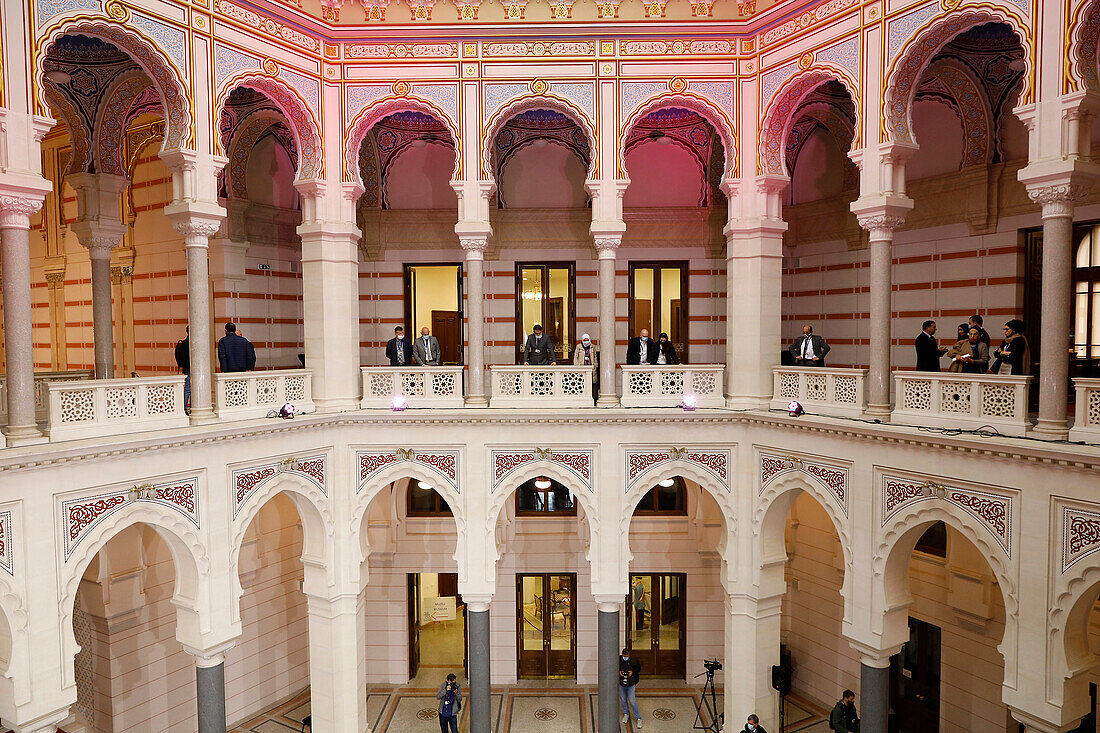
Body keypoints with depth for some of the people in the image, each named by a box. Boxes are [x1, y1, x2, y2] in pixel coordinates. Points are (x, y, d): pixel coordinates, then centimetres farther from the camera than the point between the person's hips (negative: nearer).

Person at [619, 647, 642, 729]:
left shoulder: (633, 661, -15)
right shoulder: (619, 660, -14)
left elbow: (638, 668, 2)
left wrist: (632, 671, -14)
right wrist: (618, 671, -15)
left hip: (630, 684, -2)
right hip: (621, 683, 2)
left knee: (632, 701, -1)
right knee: (623, 700, 18)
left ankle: (638, 719, 14)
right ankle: (626, 714, 43)